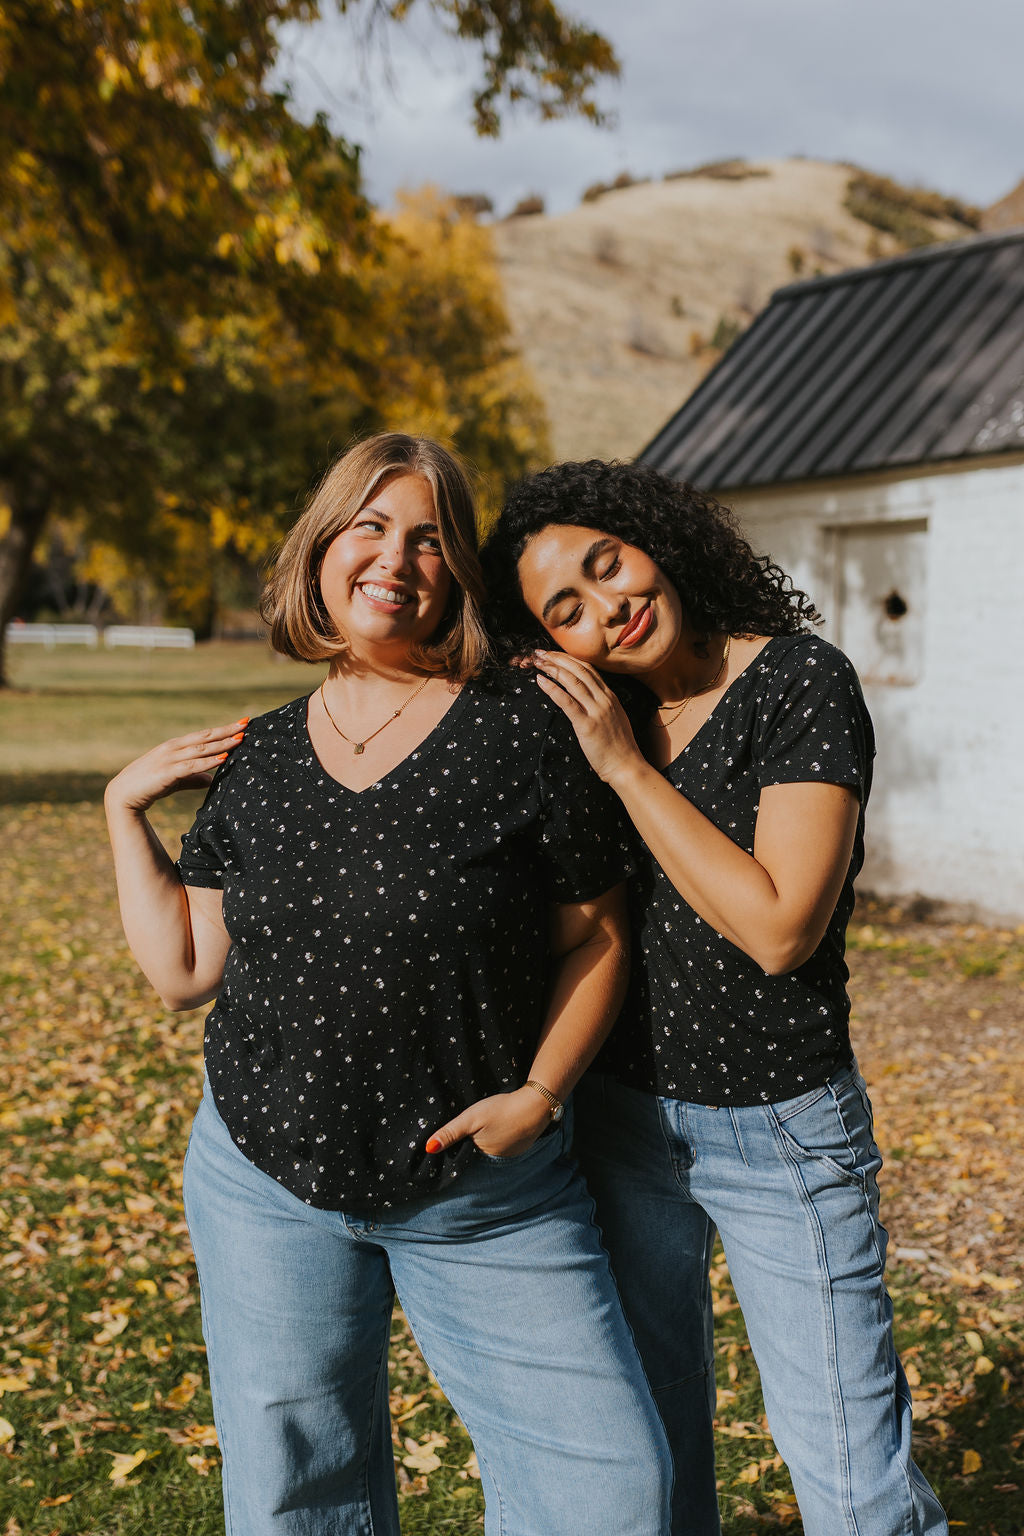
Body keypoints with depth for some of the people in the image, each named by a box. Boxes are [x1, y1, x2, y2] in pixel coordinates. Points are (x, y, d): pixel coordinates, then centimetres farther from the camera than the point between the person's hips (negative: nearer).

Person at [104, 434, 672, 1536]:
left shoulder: (523, 735, -8)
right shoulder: (256, 759, 4)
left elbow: (594, 937, -2)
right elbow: (184, 971, 5)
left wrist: (541, 1092, -13)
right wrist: (125, 812, 4)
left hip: (488, 1198, -2)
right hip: (268, 1185, 3)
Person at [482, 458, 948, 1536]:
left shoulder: (802, 682, -14)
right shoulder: (591, 717, 2)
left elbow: (779, 929, -23)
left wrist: (628, 767, -20)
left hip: (781, 1130, -5)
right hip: (621, 1114, 5)